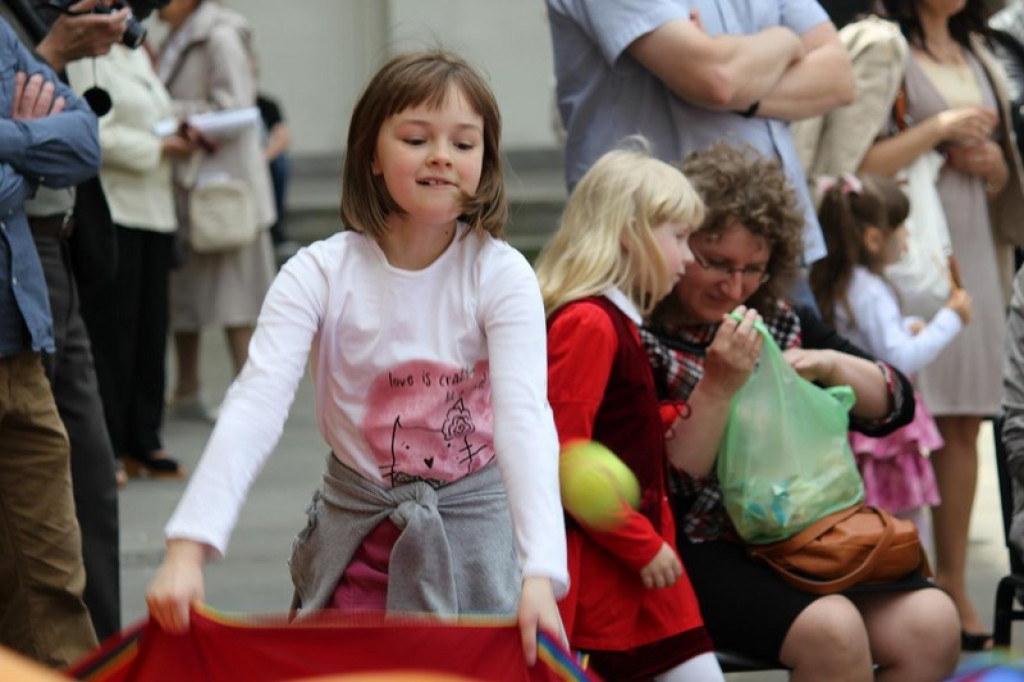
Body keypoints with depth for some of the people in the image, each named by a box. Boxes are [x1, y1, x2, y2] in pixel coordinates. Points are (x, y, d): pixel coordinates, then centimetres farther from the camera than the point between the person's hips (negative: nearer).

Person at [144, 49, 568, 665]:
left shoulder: (501, 276, -12)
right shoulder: (320, 274, -11)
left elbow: (524, 418, -24)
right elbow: (254, 408, -21)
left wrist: (539, 574, -38)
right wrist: (188, 549, -35)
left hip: (473, 529, -1)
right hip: (354, 533, 1)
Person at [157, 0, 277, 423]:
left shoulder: (220, 38, -11)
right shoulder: (176, 42, 15)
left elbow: (232, 110, -17)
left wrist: (170, 114, -16)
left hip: (220, 181, -9)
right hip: (185, 183, 9)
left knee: (231, 293, -6)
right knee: (182, 293, 11)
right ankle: (186, 392, 19)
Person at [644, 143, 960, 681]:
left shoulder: (778, 321, 14)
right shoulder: (638, 340, -7)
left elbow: (895, 405, 15)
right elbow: (667, 485, -14)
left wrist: (831, 364, -4)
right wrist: (718, 387, -22)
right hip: (702, 550, -6)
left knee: (931, 625, -16)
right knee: (831, 629, -31)